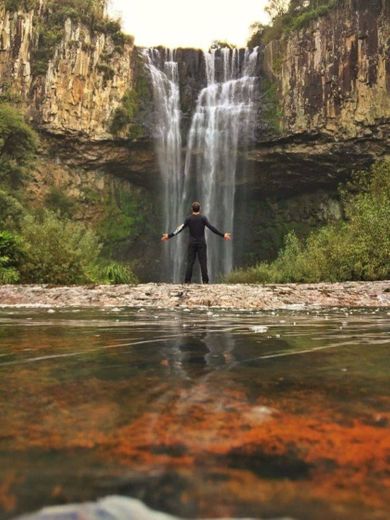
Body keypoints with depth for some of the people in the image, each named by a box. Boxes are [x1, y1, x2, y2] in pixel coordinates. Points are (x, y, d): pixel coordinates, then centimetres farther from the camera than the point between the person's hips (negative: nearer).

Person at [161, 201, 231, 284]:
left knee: (190, 262, 2)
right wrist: (222, 235, -8)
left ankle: (187, 280, -2)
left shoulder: (188, 219, 1)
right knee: (203, 262, -1)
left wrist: (169, 235, 4)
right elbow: (212, 228, -10)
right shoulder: (203, 218, -3)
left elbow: (180, 228, -2)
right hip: (201, 243, -1)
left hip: (192, 243, 1)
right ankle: (205, 281, -4)